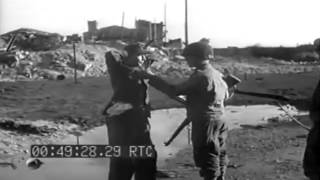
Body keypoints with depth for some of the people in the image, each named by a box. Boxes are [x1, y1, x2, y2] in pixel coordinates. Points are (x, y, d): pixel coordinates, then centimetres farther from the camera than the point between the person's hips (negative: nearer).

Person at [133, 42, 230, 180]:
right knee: (219, 157, 17)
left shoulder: (200, 76, -19)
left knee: (208, 160, -2)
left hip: (205, 123, -9)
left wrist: (149, 77, -18)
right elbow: (225, 95, 21)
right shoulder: (217, 74, 9)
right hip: (219, 121, 9)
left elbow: (174, 91, -21)